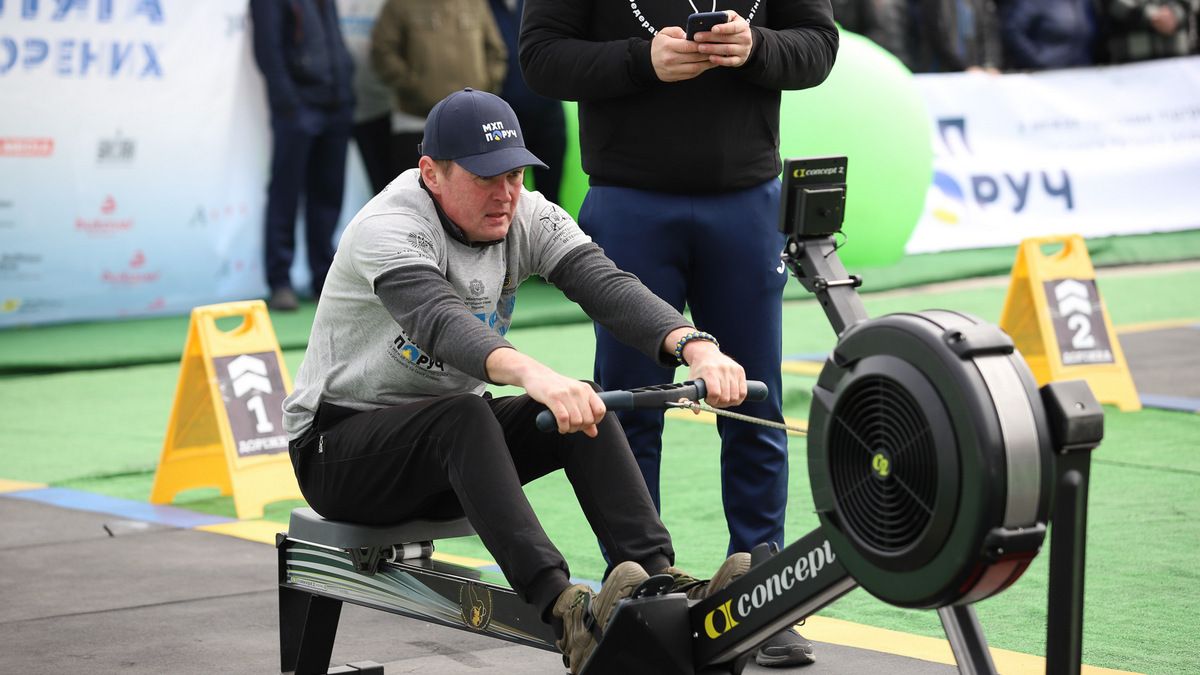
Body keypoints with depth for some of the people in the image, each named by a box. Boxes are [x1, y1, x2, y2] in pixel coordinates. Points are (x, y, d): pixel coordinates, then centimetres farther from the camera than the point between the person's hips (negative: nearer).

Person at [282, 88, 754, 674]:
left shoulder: (529, 219, -3)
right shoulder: (388, 228, -22)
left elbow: (607, 285, -20)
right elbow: (437, 319, -42)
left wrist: (695, 346, -41)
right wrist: (532, 374, -62)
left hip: (449, 446, 6)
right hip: (339, 445, -6)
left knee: (580, 411, -20)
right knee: (462, 415, -36)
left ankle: (664, 583, -32)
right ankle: (565, 611, -51)